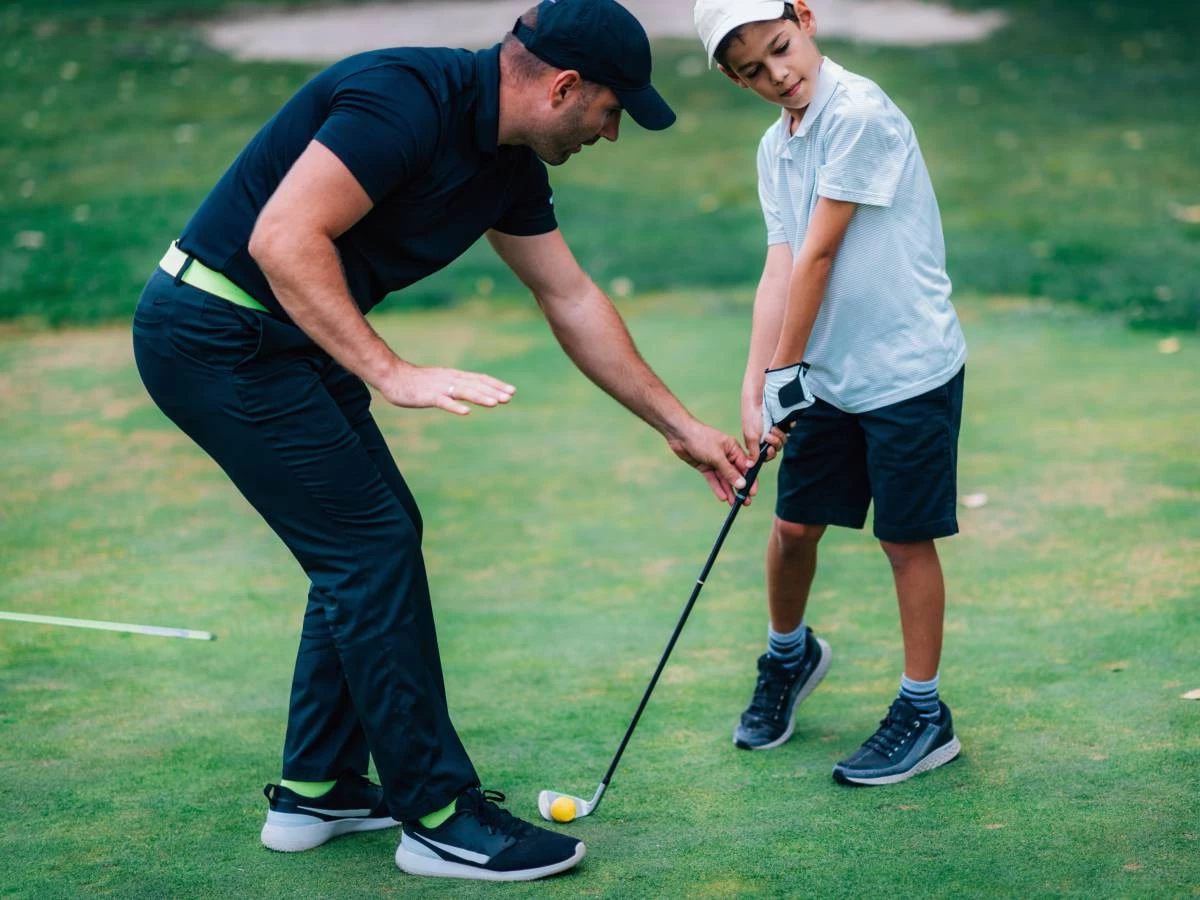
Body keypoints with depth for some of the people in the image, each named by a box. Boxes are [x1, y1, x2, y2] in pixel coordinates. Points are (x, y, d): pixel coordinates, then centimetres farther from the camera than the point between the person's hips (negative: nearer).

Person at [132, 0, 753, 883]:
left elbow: (573, 300, 17)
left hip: (287, 342, 10)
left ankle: (315, 791, 24)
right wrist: (393, 372, -29)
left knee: (373, 540, 14)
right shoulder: (408, 101, -23)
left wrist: (683, 427, 21)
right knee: (374, 545, -9)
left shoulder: (507, 164, 7)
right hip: (218, 335, -10)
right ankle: (437, 817, 0)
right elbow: (282, 238, -29)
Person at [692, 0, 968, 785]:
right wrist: (755, 387, -11)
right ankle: (789, 656, 40)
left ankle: (924, 714, 16)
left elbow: (817, 256, -18)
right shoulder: (774, 148, 7)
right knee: (794, 524, 12)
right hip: (828, 376, 7)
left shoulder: (861, 114, -18)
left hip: (909, 371, -7)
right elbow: (779, 272, -1)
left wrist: (785, 372, -15)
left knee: (907, 538, 2)